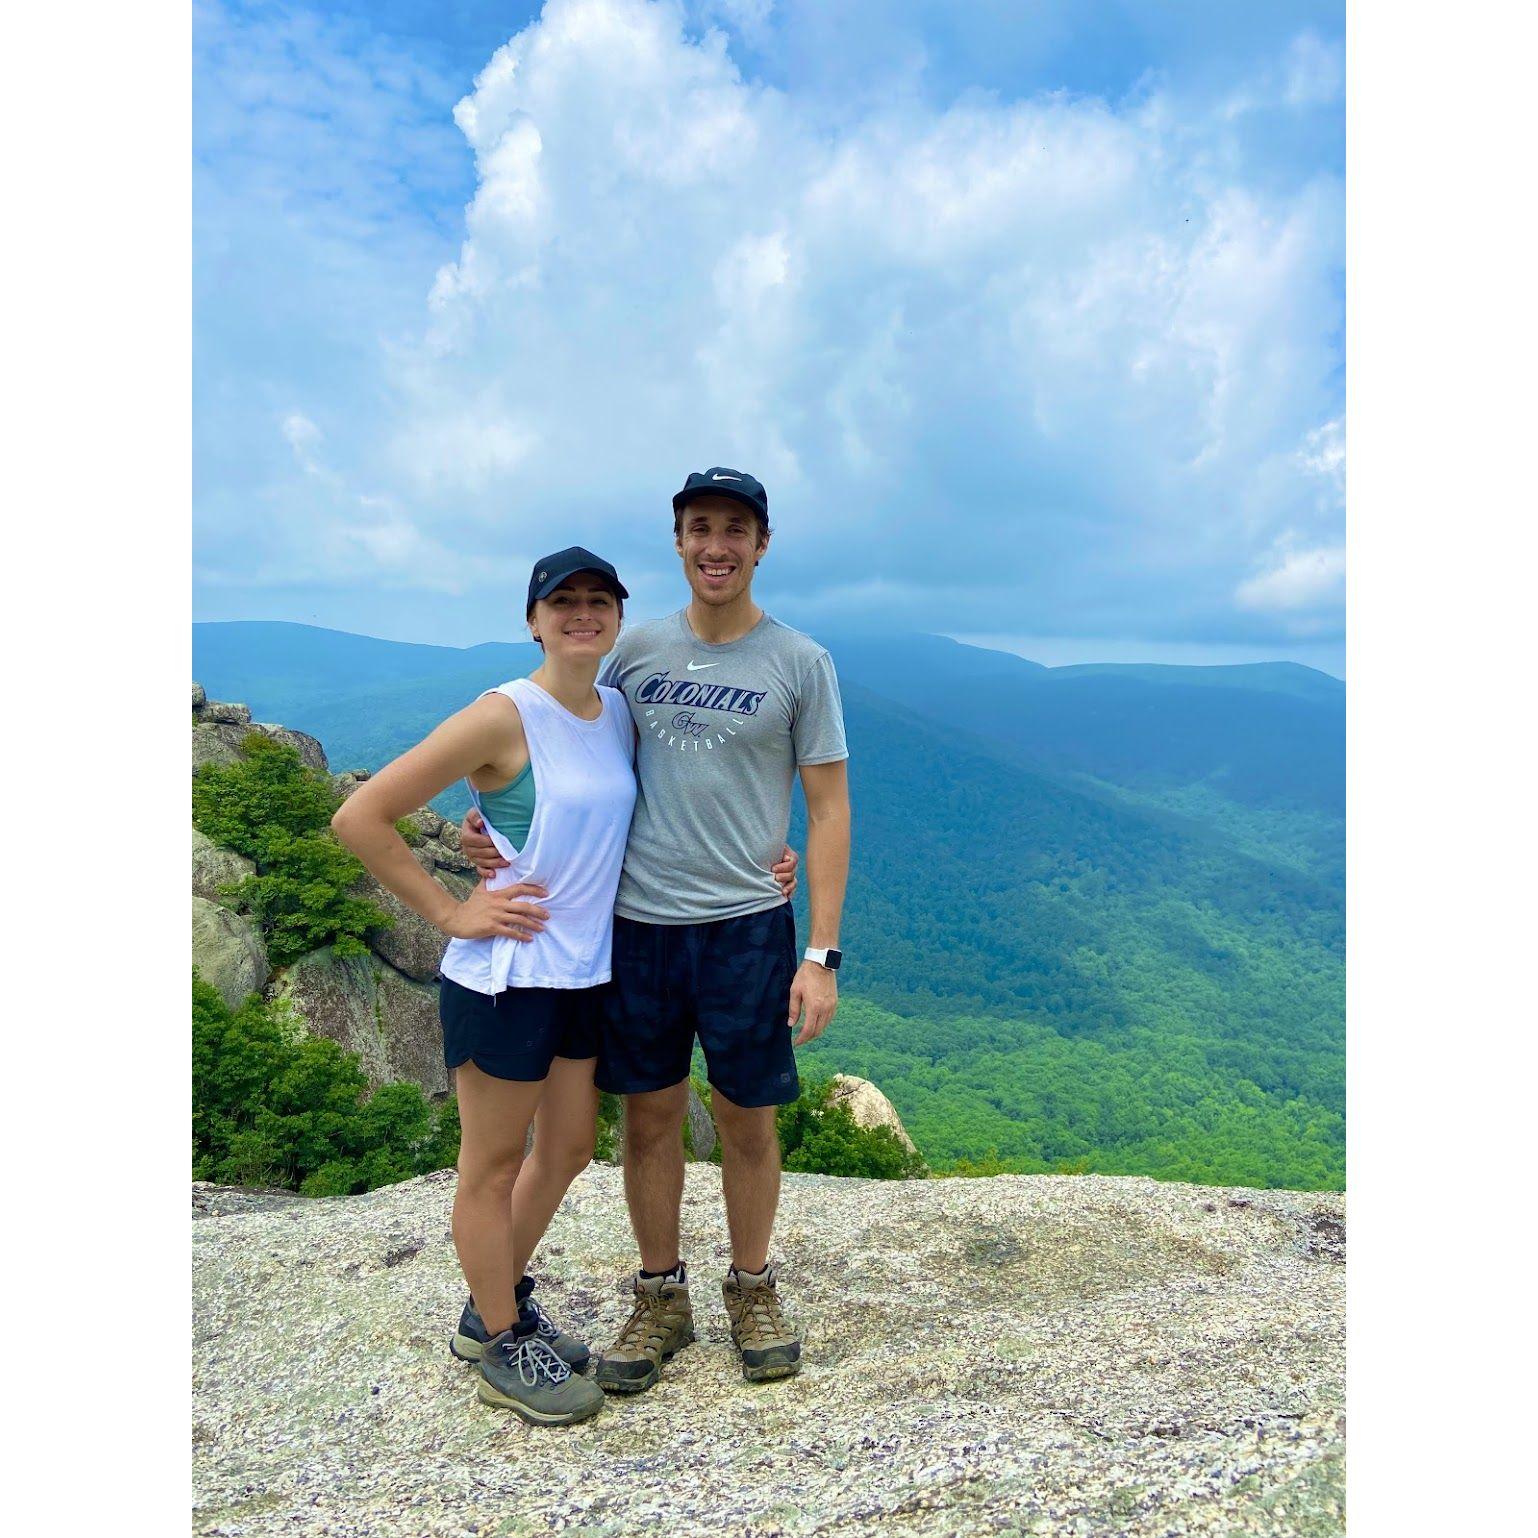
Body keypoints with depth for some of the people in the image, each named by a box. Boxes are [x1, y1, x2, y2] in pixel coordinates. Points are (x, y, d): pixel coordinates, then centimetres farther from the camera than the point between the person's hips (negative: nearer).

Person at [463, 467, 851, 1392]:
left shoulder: (800, 664, -2)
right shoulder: (636, 652, 6)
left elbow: (829, 810, -2)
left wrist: (823, 954, -8)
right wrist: (501, 829, -5)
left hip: (748, 926, -2)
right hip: (637, 923, 3)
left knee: (748, 1119, 10)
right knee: (650, 1114, 12)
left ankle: (754, 1290, 34)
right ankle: (661, 1299, 32)